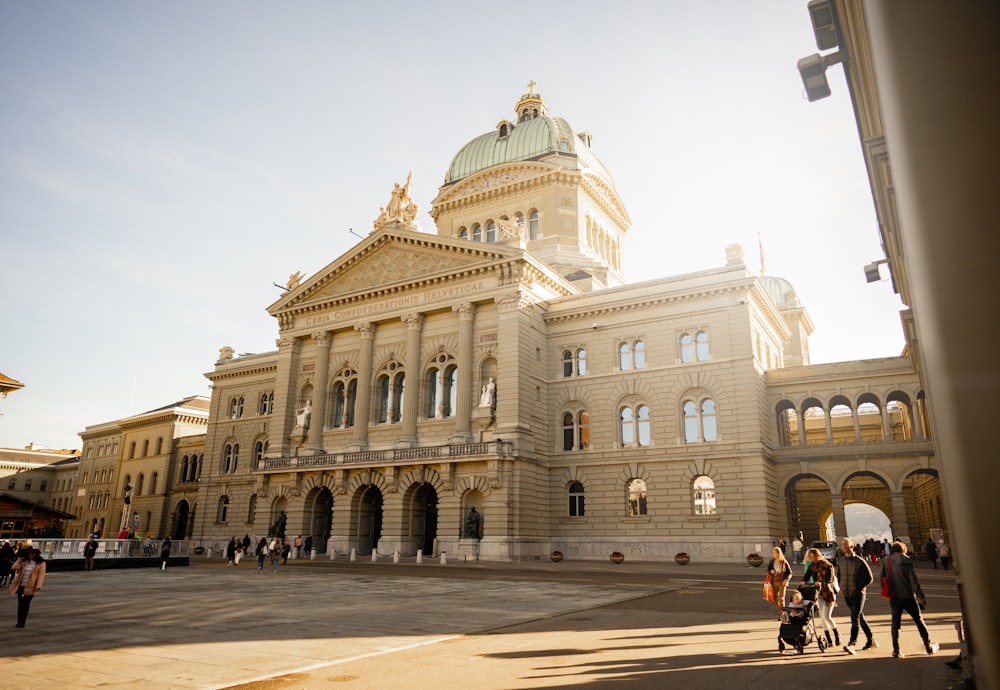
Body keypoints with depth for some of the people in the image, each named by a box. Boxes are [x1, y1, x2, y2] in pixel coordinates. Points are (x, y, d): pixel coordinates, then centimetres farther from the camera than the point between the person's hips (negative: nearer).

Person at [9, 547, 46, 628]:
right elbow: (15, 567, 1)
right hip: (20, 586, 4)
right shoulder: (24, 561, 10)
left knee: (26, 603, 0)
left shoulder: (41, 563, -5)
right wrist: (20, 560, -3)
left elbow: (41, 575, -10)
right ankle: (19, 621, 17)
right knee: (20, 603, 8)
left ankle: (22, 622, 10)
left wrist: (38, 587, -17)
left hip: (30, 587, -4)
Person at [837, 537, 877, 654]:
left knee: (855, 618, -14)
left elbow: (869, 578, -7)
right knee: (860, 617, 16)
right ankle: (871, 640, 30)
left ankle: (852, 644, -22)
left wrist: (858, 587, -12)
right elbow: (839, 575, 20)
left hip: (858, 594, -6)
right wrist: (841, 586, 6)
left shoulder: (860, 561, -11)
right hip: (846, 595, 6)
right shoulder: (840, 561, 6)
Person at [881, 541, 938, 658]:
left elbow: (883, 579, 5)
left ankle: (896, 650, 5)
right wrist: (920, 596, -10)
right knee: (919, 621, 14)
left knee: (895, 622, 9)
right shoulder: (905, 560, -9)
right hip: (908, 596, -2)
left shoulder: (885, 562, 2)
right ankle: (929, 647, 24)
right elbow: (913, 580, -13)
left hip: (894, 597, 2)